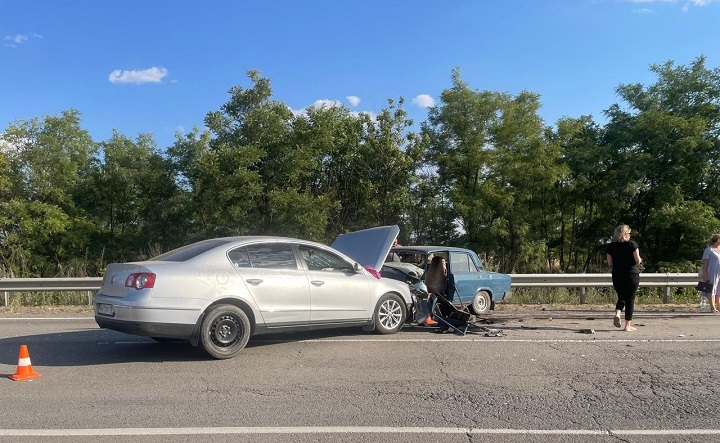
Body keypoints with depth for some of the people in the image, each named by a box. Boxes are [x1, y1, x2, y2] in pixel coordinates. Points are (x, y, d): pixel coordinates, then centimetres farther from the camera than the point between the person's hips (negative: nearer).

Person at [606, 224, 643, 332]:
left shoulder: (611, 246, 2)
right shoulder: (632, 244, -6)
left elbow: (610, 264, 2)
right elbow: (637, 260, -9)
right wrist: (640, 260, 12)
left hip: (617, 276, 3)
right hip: (631, 275, -3)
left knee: (621, 297, 17)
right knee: (630, 299, 5)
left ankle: (617, 314, -11)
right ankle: (628, 325, 7)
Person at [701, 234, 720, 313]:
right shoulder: (709, 249, -6)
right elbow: (704, 262, -9)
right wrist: (705, 274, -16)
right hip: (712, 273, -7)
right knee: (712, 289, -4)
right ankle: (712, 307, -4)